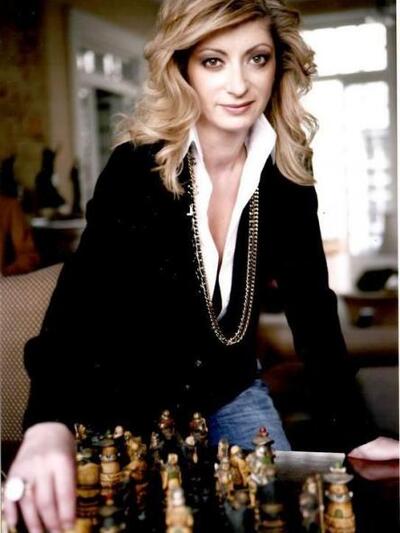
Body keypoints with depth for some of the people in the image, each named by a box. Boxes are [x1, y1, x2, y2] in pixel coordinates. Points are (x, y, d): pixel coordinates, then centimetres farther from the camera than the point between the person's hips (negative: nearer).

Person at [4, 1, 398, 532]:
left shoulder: (287, 174, -12)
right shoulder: (137, 167, -23)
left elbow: (311, 304, -7)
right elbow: (83, 290, -34)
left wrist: (357, 434, -11)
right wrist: (49, 422, -53)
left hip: (229, 390, 4)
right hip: (130, 399, -3)